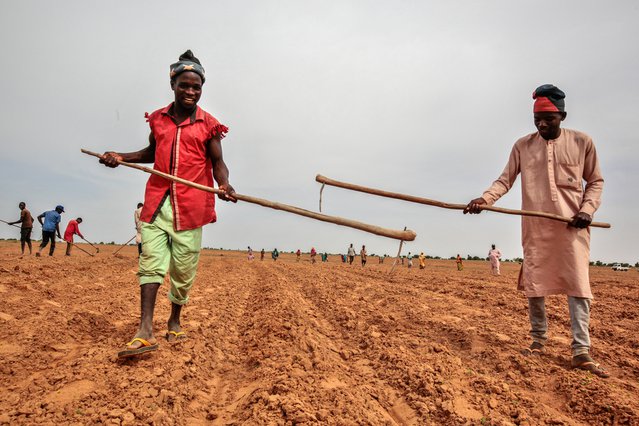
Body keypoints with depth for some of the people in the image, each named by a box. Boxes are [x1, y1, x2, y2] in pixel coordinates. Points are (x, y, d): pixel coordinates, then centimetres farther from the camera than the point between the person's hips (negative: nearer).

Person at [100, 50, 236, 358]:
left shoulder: (208, 124, 1)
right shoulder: (157, 119, 12)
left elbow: (218, 162, 0)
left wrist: (224, 184, -21)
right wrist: (122, 157, 11)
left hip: (190, 204, -2)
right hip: (157, 201, 3)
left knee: (183, 267, 4)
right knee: (151, 260, -8)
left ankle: (174, 321, 25)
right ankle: (145, 331, -8)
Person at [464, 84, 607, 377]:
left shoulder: (581, 142, 3)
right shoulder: (523, 145, 5)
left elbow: (595, 182, 10)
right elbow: (505, 180, 1)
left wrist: (587, 209, -7)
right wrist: (485, 199, -18)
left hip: (572, 226, -1)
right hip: (535, 226, 1)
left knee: (578, 284, -4)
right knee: (534, 284, 4)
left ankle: (581, 352, 1)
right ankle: (538, 340, 18)